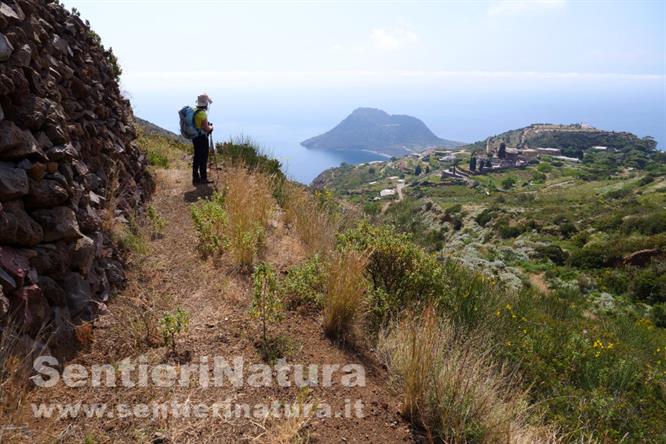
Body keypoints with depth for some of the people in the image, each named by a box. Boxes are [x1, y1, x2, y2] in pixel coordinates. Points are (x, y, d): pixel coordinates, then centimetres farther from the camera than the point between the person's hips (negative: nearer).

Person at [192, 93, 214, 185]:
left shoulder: (194, 112, 8)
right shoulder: (203, 113, -20)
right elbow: (206, 129, -21)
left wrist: (207, 125, 17)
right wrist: (211, 127, 0)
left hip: (195, 137, 9)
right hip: (202, 138, -9)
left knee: (197, 157, 14)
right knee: (203, 158, 0)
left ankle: (196, 178, 22)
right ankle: (203, 178, 6)